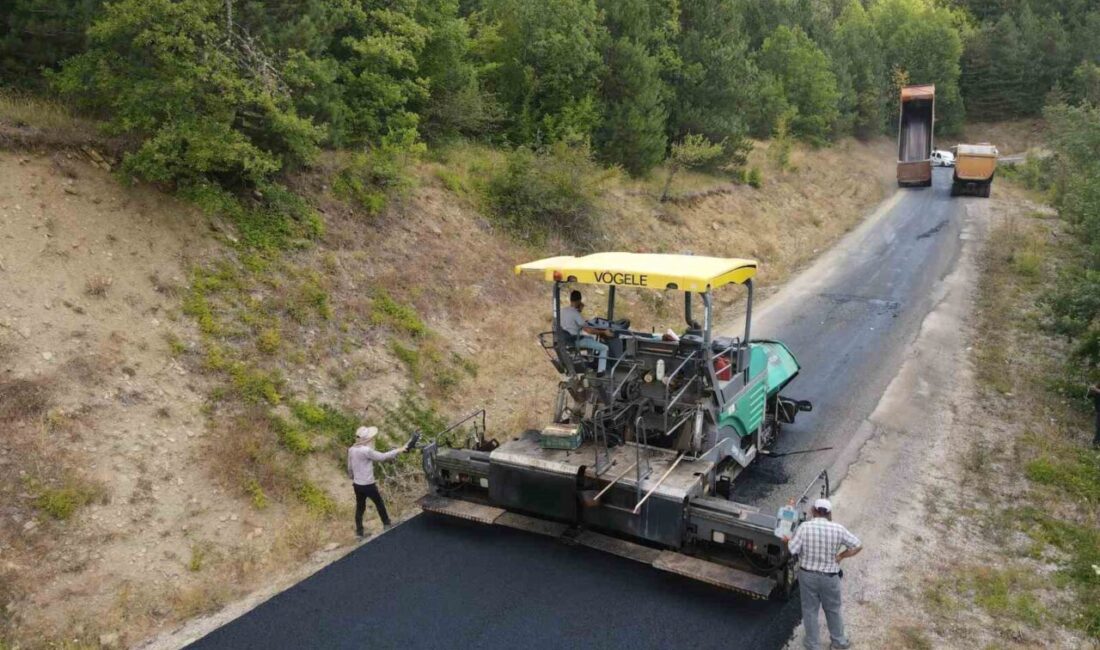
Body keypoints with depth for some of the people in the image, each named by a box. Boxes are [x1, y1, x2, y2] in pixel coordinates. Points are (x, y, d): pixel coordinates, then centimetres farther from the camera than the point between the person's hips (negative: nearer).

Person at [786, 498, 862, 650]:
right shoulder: (838, 529, -14)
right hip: (830, 577, 1)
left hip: (807, 575, -1)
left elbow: (792, 550, -14)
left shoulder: (805, 527, -17)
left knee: (810, 610, 17)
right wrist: (841, 556, 2)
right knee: (833, 610, 23)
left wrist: (789, 540, 5)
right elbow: (858, 546, -6)